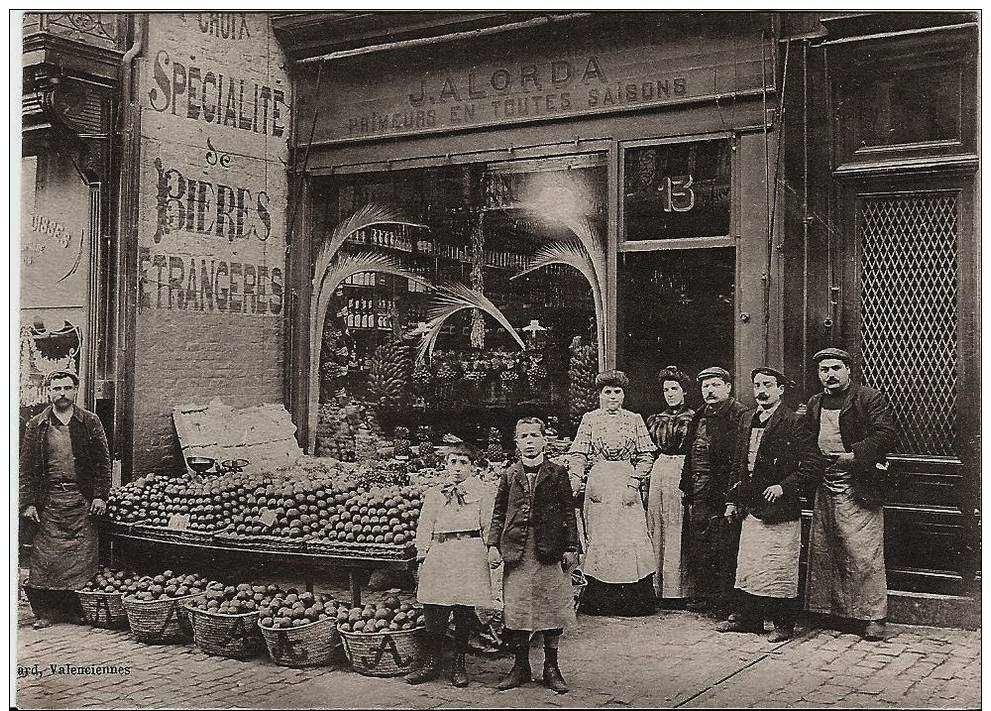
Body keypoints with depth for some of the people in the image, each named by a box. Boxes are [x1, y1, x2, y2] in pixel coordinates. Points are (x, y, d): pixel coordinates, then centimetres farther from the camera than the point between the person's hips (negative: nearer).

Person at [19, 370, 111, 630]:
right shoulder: (36, 425, 8)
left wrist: (100, 496, -2)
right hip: (49, 500, 1)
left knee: (83, 557, -1)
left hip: (82, 500, -1)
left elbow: (103, 461, 5)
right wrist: (28, 503, -1)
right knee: (45, 558, -1)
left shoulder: (90, 422, 6)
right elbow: (27, 467, 6)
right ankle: (46, 612, 8)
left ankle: (81, 610, 8)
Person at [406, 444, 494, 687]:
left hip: (470, 554, -3)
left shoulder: (481, 491, 8)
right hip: (438, 555, 3)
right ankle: (432, 662, 9)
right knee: (433, 608, -3)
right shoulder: (433, 494, 17)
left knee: (464, 611, -1)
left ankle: (459, 664, 11)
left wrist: (491, 554, -2)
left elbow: (488, 526, 5)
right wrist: (422, 553, 4)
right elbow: (424, 527, 15)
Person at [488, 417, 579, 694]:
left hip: (550, 550, -1)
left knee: (552, 607, 3)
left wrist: (571, 548, -1)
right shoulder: (509, 475, 8)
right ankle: (520, 666, 18)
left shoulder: (557, 473, 4)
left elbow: (568, 512, 4)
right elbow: (498, 513, 10)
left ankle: (551, 668, 17)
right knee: (515, 609, 4)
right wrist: (493, 545, 0)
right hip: (516, 551, 1)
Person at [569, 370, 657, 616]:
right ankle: (599, 602, 7)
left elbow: (647, 455, 6)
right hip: (598, 484, 0)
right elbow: (580, 455, 3)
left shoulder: (634, 419, 9)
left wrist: (634, 483, -5)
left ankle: (637, 601, 4)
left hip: (626, 483, 0)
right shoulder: (589, 419, 8)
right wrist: (577, 482, -12)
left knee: (633, 536, -6)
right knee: (599, 538, -2)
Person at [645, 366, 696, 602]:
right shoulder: (655, 420, 15)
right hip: (657, 474, 5)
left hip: (683, 474, -5)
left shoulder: (693, 419, 0)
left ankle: (678, 589, 3)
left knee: (677, 531, -4)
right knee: (656, 529, 5)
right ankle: (659, 585, 12)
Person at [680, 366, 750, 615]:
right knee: (698, 547, 10)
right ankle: (702, 596, 20)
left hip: (724, 492, -7)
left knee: (723, 548, -3)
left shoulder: (739, 415, -6)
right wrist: (685, 486, 14)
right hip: (699, 495, 7)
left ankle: (724, 601, 5)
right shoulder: (699, 417, 17)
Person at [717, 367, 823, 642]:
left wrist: (784, 487, -19)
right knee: (747, 566, 12)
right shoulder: (748, 421, 13)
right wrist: (732, 500, 15)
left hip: (780, 510, -7)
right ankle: (748, 618, 24)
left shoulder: (793, 423, -10)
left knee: (778, 570, -2)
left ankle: (784, 625, 11)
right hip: (751, 507, 7)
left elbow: (813, 465, -13)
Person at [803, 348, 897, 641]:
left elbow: (887, 434, -13)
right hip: (824, 486, 7)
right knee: (821, 551, 10)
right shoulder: (813, 404, 16)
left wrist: (855, 455, -18)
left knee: (863, 554, -8)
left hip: (857, 487, -7)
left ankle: (873, 616, 0)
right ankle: (827, 608, 21)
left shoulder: (869, 399, -3)